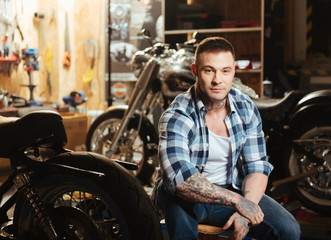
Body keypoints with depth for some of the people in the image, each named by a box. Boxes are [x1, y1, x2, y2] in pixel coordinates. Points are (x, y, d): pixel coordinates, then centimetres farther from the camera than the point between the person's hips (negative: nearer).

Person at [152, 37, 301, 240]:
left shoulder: (246, 108, -1)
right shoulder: (176, 116, -18)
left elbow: (257, 166, -1)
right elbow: (179, 177, -32)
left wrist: (244, 213, -19)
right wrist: (237, 201, -34)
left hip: (230, 189, 4)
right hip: (188, 197, -4)